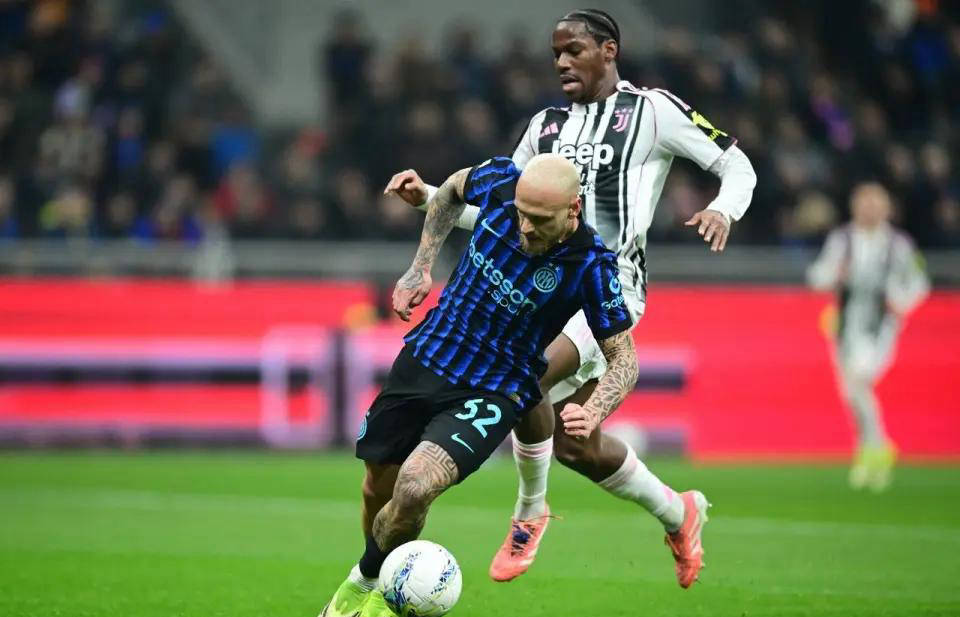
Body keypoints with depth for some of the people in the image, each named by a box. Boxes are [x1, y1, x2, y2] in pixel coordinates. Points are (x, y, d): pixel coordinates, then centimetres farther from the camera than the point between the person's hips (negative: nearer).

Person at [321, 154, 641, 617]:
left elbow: (623, 358, -12)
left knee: (414, 488, -24)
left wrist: (592, 412, -30)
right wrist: (421, 267, 8)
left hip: (493, 392, -4)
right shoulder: (500, 181, -14)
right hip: (425, 356, 5)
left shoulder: (591, 265, -24)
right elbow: (452, 189, 12)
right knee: (378, 491, 12)